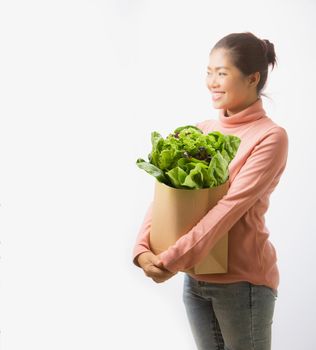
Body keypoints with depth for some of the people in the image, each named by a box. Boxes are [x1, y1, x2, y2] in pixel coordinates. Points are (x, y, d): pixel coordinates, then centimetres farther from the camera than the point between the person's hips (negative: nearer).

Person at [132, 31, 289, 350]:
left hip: (242, 280, -5)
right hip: (196, 279, 6)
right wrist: (143, 248, -15)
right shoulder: (201, 130, 6)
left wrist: (172, 260, -27)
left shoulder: (270, 137, -13)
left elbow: (231, 207, -22)